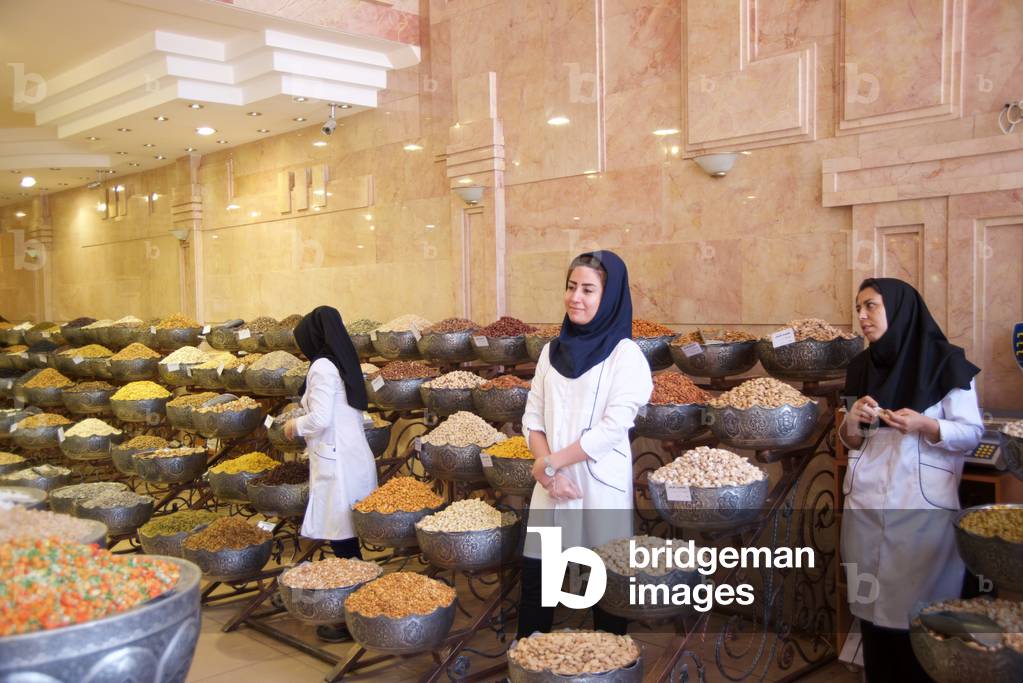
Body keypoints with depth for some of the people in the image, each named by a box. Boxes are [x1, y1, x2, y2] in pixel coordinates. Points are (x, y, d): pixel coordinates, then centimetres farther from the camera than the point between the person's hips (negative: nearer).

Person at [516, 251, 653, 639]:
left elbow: (614, 427, -15)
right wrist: (549, 471, -8)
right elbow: (532, 418, 8)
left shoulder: (625, 354, -7)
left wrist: (551, 462, -11)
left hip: (601, 485, -4)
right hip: (552, 480, 5)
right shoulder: (553, 350, 9)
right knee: (535, 571, 8)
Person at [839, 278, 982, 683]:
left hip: (922, 505, -4)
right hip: (867, 503, 4)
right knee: (871, 605, 7)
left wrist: (924, 426, -20)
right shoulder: (862, 368, 11)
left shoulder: (944, 362, -4)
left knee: (919, 611, -1)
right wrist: (852, 424, -6)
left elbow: (973, 433, -3)